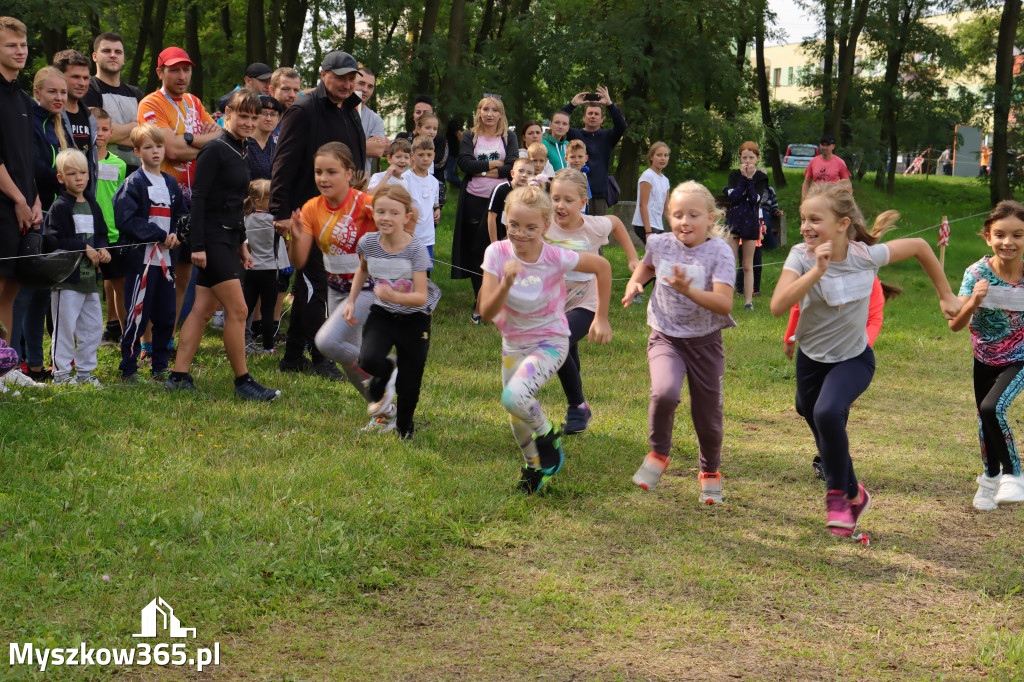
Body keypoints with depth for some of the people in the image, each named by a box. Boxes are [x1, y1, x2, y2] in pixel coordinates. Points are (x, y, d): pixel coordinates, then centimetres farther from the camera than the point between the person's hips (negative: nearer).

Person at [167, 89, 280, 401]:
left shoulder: (240, 151, 15)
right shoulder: (215, 150, -11)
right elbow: (198, 197, -15)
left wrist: (242, 243, 22)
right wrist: (198, 245, -19)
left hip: (228, 237, 9)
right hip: (212, 238, -9)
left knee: (203, 309, 8)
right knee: (238, 309, -8)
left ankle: (178, 376, 11)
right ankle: (243, 381, -1)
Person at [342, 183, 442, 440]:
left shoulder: (415, 249, -21)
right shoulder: (368, 242, -10)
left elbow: (421, 296, -26)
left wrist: (395, 296, -44)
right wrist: (351, 301, 7)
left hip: (414, 320, -2)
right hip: (381, 314, 2)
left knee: (409, 384, 3)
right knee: (369, 360, -26)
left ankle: (405, 427, 33)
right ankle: (386, 372, 12)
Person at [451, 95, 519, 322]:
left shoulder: (509, 137, 9)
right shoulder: (469, 137, 9)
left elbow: (513, 167, -5)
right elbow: (465, 163, -7)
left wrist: (481, 170, -8)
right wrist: (494, 164, -8)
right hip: (474, 199, 1)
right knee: (475, 250, 3)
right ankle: (480, 300, 12)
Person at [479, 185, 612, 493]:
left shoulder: (556, 257, -23)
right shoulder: (497, 253, -18)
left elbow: (602, 266, -5)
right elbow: (487, 312, -20)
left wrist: (602, 319, -2)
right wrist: (506, 284, -39)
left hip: (550, 342, -4)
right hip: (513, 343, 4)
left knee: (515, 397, -28)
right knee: (516, 413, 15)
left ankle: (548, 436, 3)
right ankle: (534, 466, 44)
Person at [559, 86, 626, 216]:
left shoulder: (607, 137, 13)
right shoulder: (575, 135, 10)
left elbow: (621, 126, -4)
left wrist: (610, 104, -14)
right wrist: (572, 105, -13)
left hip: (599, 193, 1)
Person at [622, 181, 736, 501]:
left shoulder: (719, 252, -15)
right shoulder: (660, 244, -4)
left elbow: (724, 304, -25)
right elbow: (648, 265, 23)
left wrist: (688, 291, -38)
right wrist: (635, 282, 3)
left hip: (705, 342, -1)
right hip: (666, 338, 1)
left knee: (708, 415, 9)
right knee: (665, 392, -28)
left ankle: (710, 473, 38)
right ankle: (659, 454, -1)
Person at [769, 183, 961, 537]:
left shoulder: (867, 256, -19)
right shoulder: (801, 256, -19)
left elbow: (919, 246, -1)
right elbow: (778, 305, -34)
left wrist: (946, 296, 6)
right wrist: (817, 271, -39)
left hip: (853, 359, -2)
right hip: (811, 359, 2)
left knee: (827, 413, -30)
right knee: (827, 439, 12)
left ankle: (838, 494, -8)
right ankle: (853, 495, 43)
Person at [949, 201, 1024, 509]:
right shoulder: (977, 273, -19)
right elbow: (955, 324, -25)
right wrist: (973, 302, -42)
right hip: (985, 359, 2)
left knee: (992, 408, -24)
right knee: (985, 419, 15)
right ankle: (990, 476, 42)